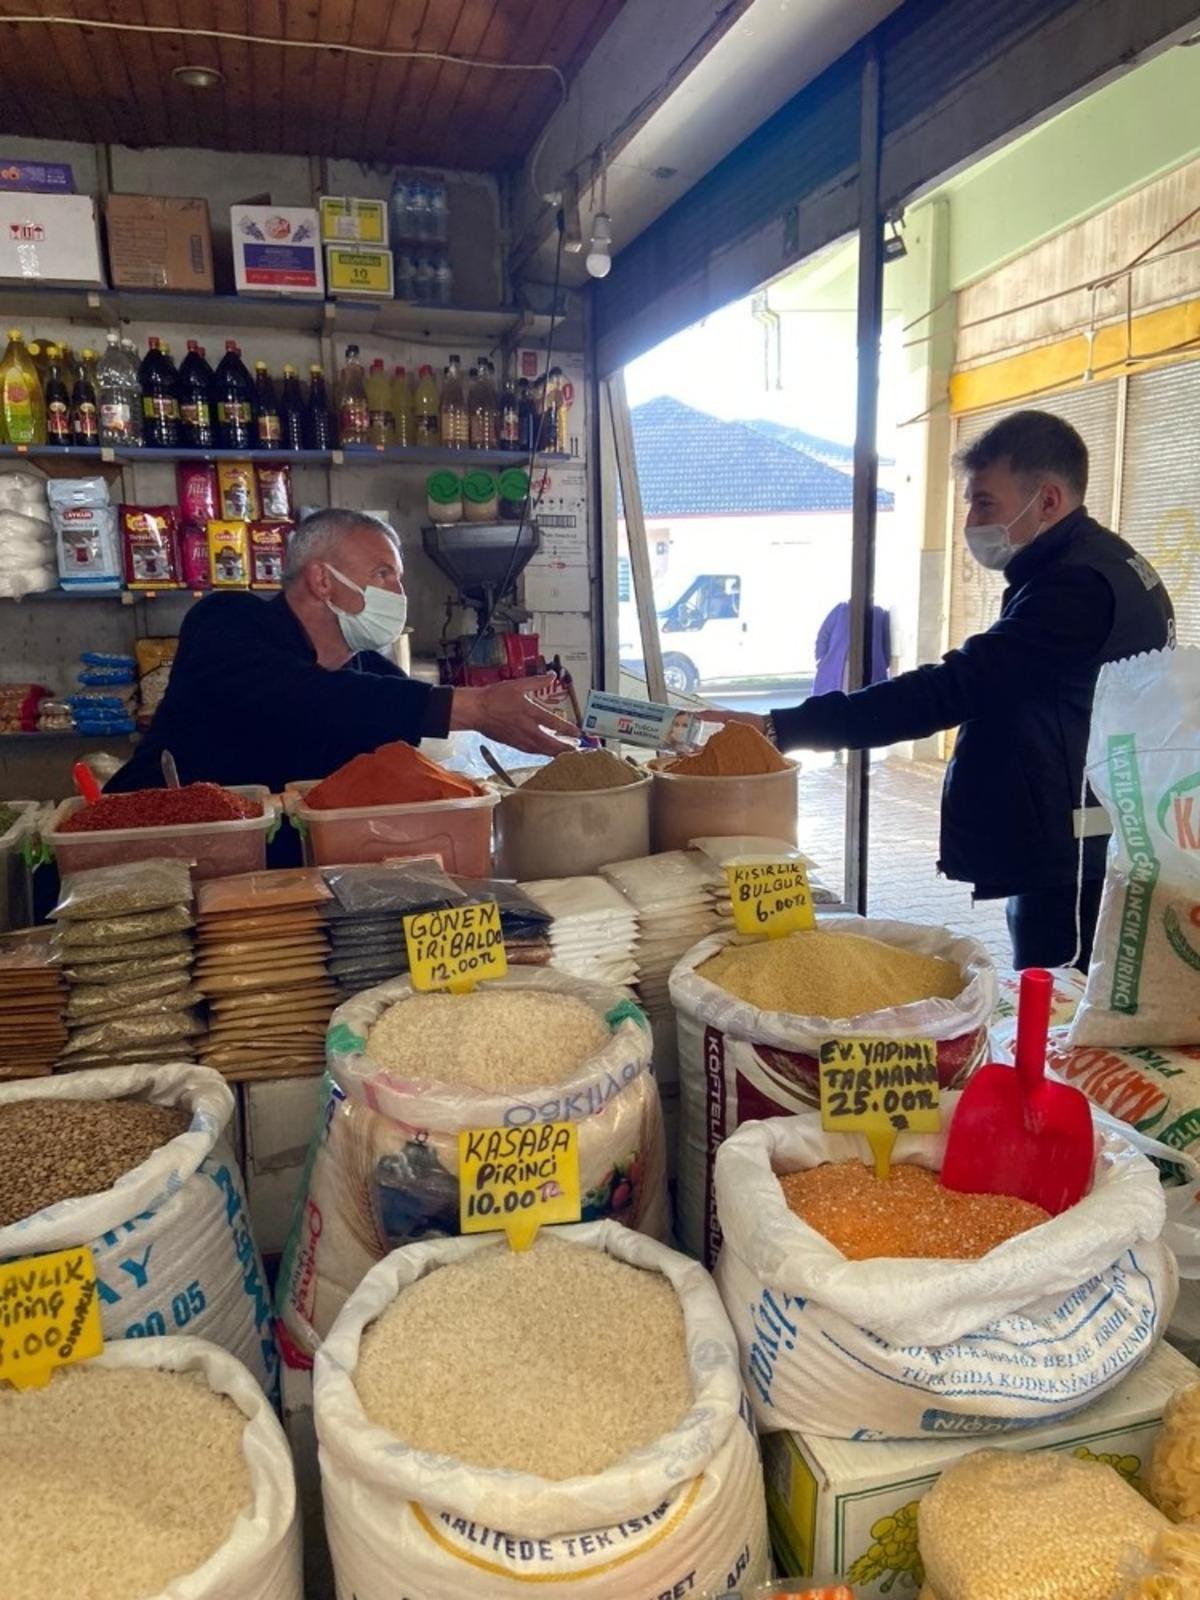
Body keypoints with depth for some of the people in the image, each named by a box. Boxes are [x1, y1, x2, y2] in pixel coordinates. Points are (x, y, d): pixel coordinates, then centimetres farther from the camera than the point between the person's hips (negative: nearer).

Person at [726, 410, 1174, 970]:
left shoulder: (1078, 586, -21)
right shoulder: (1107, 567, 14)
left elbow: (950, 691, -30)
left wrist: (780, 729, -32)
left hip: (1068, 875, -10)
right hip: (1064, 862, 10)